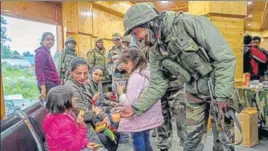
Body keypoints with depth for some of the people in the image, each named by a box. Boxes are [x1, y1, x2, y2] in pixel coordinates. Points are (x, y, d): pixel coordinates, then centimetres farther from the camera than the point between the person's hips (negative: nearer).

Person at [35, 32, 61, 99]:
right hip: (47, 84, -9)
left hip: (52, 84, 9)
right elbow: (39, 71, -16)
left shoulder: (47, 52, 18)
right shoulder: (41, 52, -8)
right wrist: (43, 88, -23)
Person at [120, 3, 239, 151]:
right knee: (193, 135, 12)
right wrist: (136, 107, -8)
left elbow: (225, 56, -23)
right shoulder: (156, 52, -5)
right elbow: (157, 85, 0)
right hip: (194, 93, 5)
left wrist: (222, 94, -22)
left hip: (220, 87, -4)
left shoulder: (189, 23, -24)